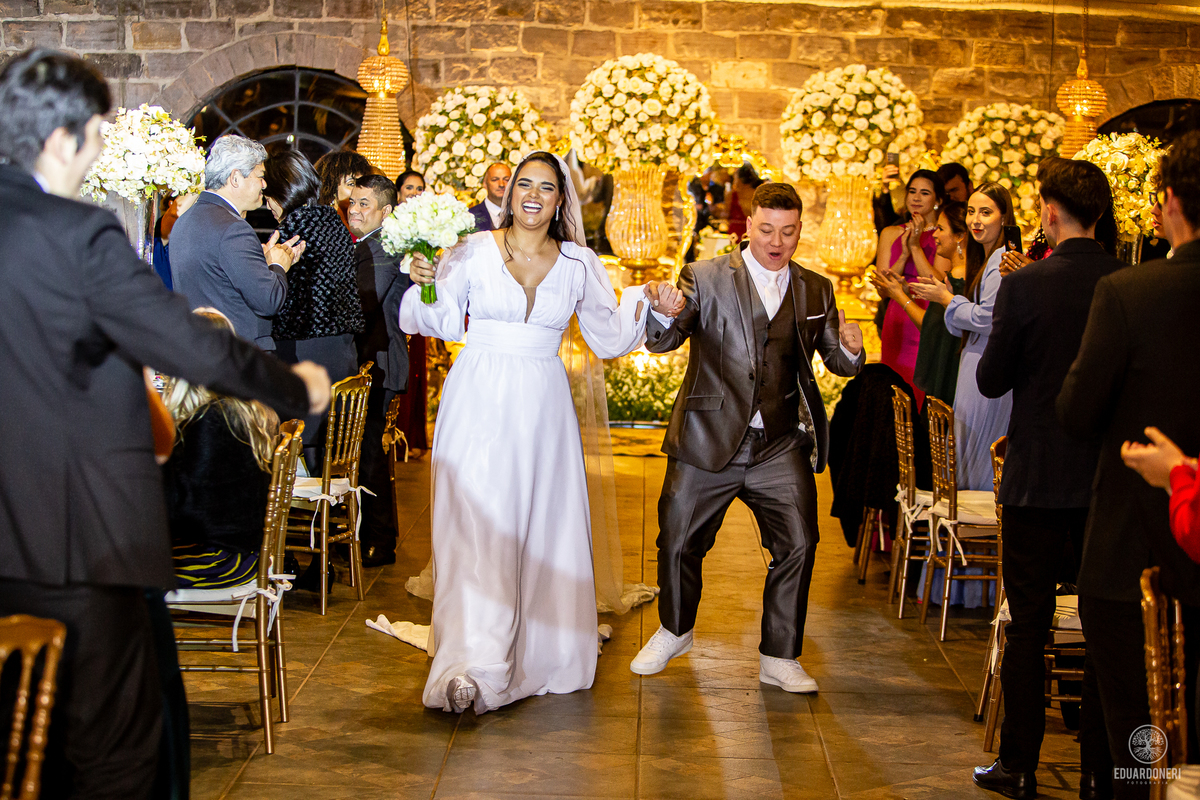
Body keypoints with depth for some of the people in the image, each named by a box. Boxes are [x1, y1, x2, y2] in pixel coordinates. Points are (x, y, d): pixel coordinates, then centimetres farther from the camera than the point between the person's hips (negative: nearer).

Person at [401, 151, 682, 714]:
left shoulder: (579, 264, 7)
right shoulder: (474, 251, 0)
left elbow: (609, 338, 13)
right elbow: (437, 320, 1)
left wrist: (648, 305, -1)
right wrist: (425, 285, -18)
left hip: (543, 407, 3)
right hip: (480, 401, -3)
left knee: (546, 527, 5)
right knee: (478, 524, -11)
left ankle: (543, 656, 20)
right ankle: (473, 667, -14)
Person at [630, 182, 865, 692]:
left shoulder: (816, 291, 7)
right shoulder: (706, 278, -4)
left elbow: (837, 362, 11)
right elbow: (660, 342, -13)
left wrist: (850, 349, -14)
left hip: (781, 447, 2)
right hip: (708, 440, -2)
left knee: (798, 545, -3)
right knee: (678, 542, 7)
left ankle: (779, 659, 13)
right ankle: (674, 631, 34)